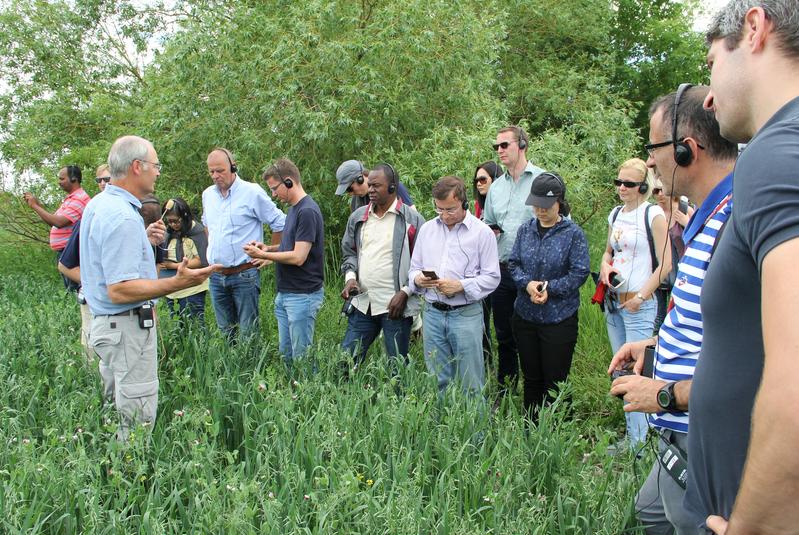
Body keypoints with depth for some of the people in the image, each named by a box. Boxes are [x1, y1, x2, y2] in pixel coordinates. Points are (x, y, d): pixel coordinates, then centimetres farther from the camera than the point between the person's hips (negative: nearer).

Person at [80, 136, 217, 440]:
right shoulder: (123, 217, -23)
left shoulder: (98, 205, 9)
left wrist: (144, 240, 17)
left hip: (103, 321, 11)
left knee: (115, 410, 19)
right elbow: (119, 290, -27)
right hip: (127, 326, -11)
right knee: (138, 419, -3)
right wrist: (176, 284, -32)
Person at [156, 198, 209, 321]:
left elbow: (201, 261, -15)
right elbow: (159, 260, 12)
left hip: (192, 291, -6)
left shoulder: (197, 231, -9)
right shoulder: (167, 233, 7)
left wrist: (174, 265, -11)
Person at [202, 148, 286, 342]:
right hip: (216, 276, 6)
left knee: (248, 333, -2)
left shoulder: (252, 192, -10)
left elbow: (280, 223, -6)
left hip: (244, 275, -6)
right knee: (225, 332, 13)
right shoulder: (207, 194, 9)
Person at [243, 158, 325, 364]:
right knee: (285, 354, 15)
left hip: (302, 295, -10)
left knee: (302, 357, -2)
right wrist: (269, 249, 7)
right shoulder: (293, 208, 13)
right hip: (285, 294, 10)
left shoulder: (307, 212, -18)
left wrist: (262, 255, -12)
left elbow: (298, 257, -22)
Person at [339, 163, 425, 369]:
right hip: (362, 304, 5)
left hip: (395, 305, -5)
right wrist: (350, 276, 1)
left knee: (397, 366, 5)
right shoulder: (358, 217, 11)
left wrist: (405, 293, -13)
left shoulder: (411, 219, -5)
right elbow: (349, 252, 20)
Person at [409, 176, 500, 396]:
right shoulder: (427, 229, 10)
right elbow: (414, 268, 15)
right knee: (437, 382, 13)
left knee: (471, 384, 3)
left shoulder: (482, 232, -4)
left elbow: (492, 277, -5)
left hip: (466, 314, -4)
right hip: (432, 313, 4)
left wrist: (460, 286, -18)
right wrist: (417, 279, -8)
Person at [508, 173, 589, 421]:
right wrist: (528, 284, -14)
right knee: (531, 378, 15)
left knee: (555, 381, 4)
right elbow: (513, 263, 5)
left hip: (559, 318, -4)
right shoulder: (525, 230, 6)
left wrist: (549, 288, -19)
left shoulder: (573, 233, -8)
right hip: (525, 315, 5)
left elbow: (580, 272, -12)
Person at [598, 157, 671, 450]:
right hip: (613, 302, 8)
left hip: (639, 305, -8)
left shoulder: (653, 215, -10)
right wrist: (605, 266, 3)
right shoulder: (615, 214, 11)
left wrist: (640, 297, -13)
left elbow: (665, 264, -12)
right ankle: (631, 435, 23)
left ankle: (639, 441, 1)